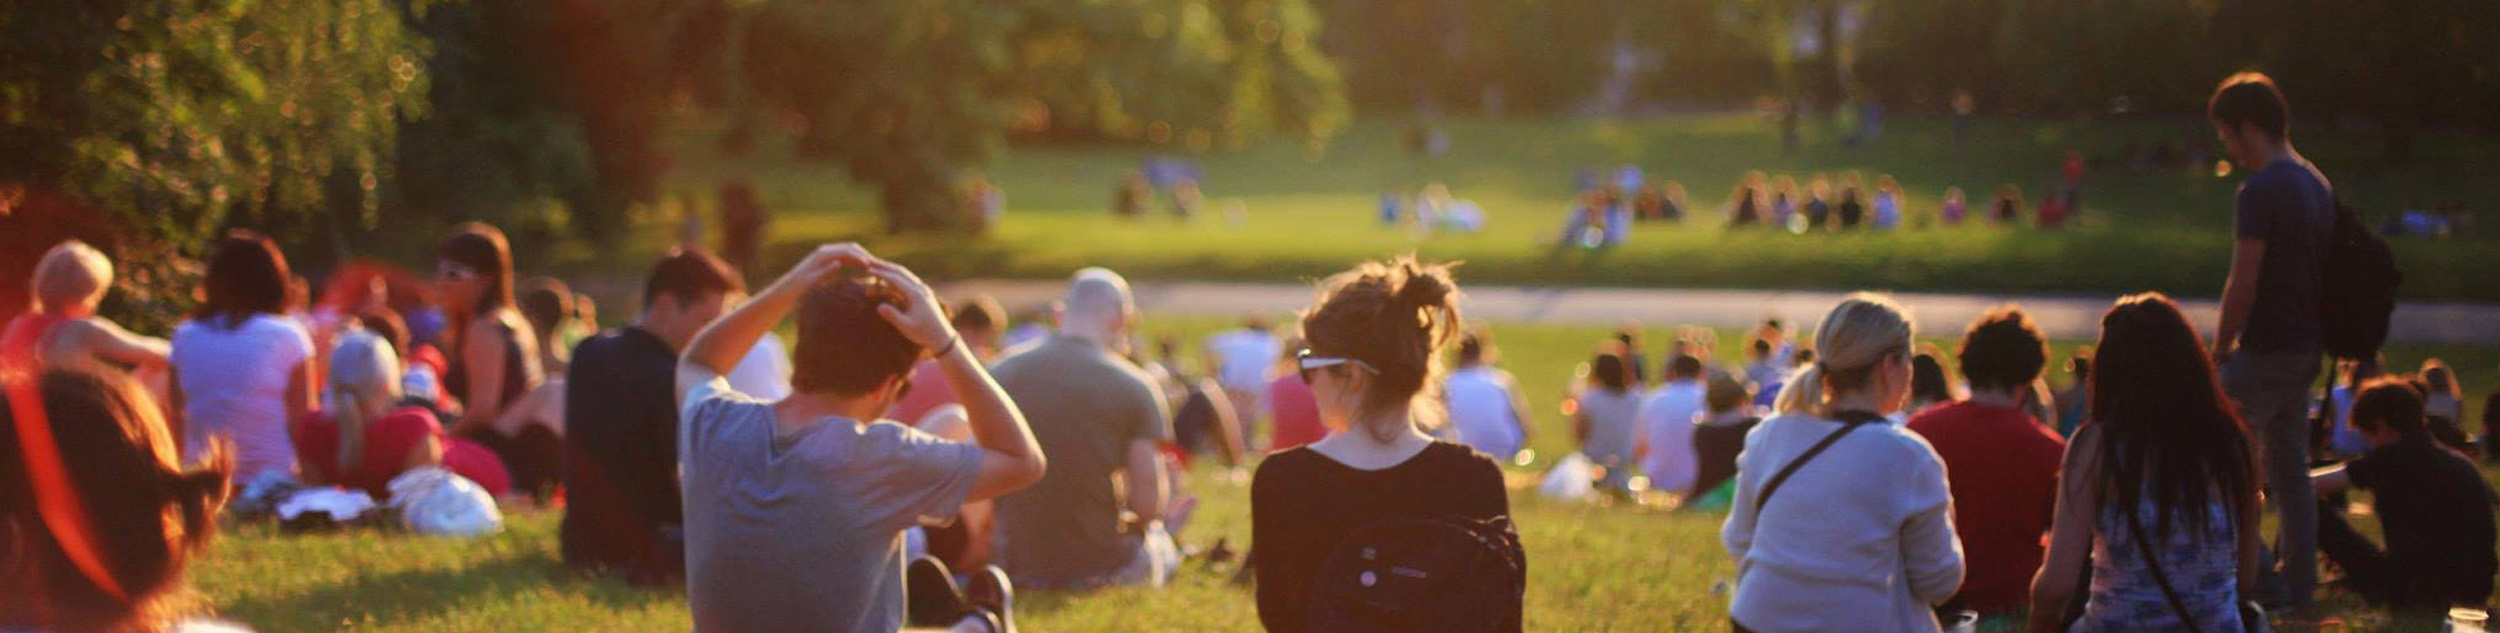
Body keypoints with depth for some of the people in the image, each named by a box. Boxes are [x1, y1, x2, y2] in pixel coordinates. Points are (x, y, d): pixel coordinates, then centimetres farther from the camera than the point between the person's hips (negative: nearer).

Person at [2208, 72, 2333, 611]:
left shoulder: (2261, 192, -17)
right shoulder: (2317, 184, 12)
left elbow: (2242, 287, -19)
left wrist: (2221, 347, -6)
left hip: (2266, 350, -9)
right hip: (2306, 347, 9)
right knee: (2290, 470, 13)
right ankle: (2299, 586, 16)